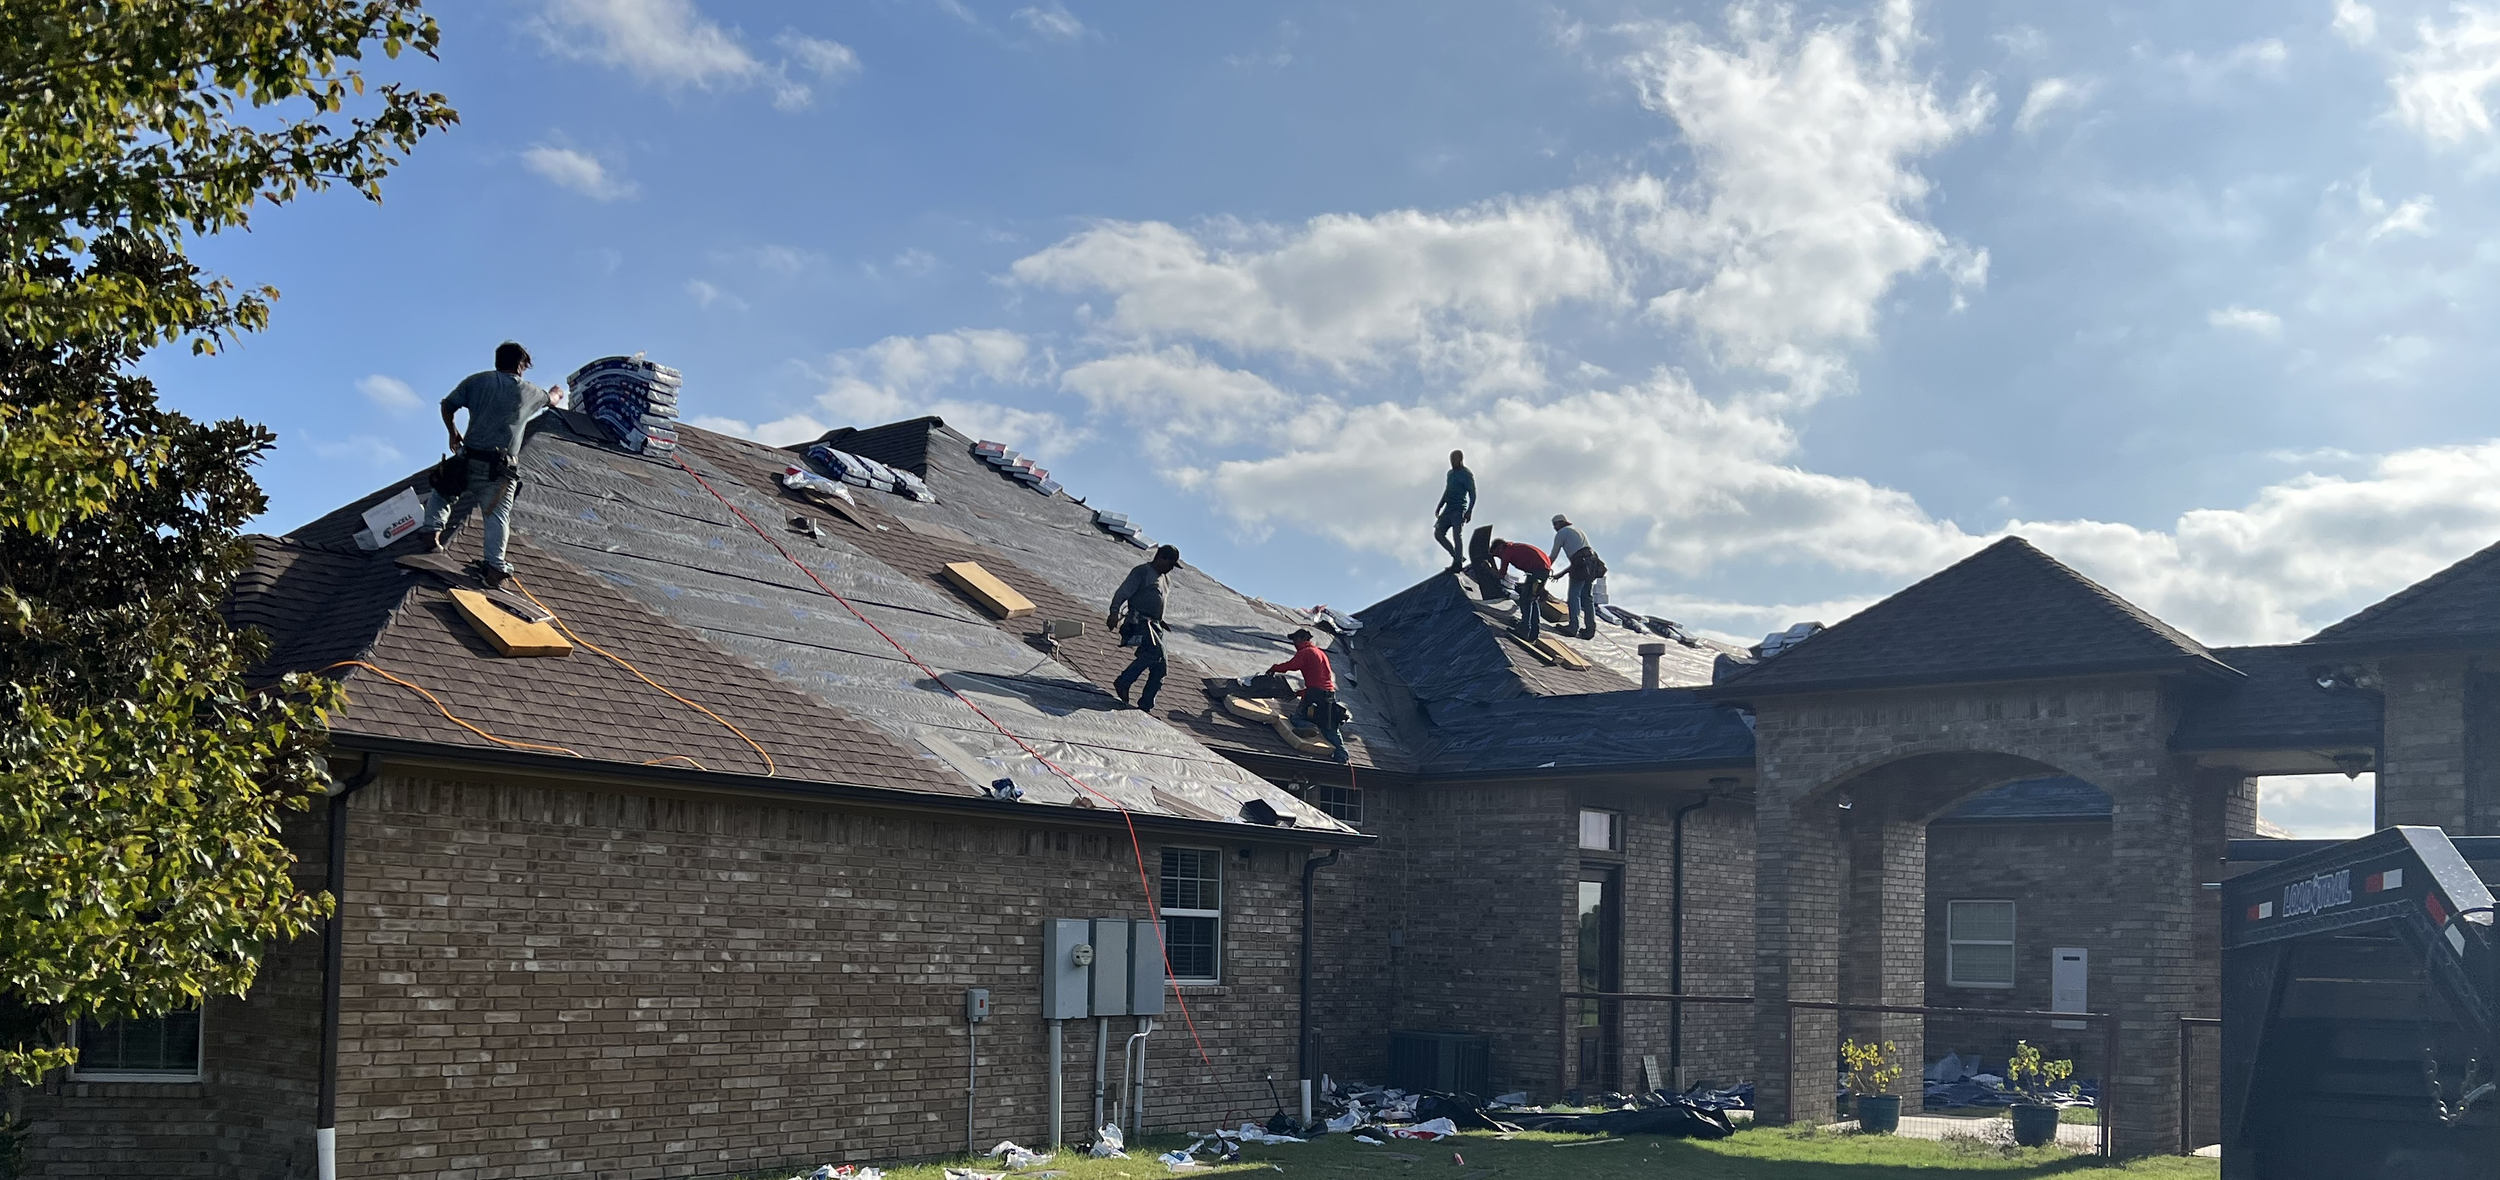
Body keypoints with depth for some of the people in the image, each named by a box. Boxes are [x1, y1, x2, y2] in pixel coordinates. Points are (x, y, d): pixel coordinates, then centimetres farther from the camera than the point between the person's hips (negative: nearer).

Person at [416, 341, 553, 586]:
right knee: (498, 514, -3)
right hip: (502, 469, -1)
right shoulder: (528, 392, 9)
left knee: (442, 492, 23)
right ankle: (496, 564, -16)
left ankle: (432, 527, 3)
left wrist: (453, 433, 20)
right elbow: (548, 399, 32)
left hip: (471, 460, 1)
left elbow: (447, 405, 3)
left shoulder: (477, 381, 6)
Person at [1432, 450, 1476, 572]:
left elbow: (1473, 494, -10)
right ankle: (1458, 557, 8)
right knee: (1438, 533, 2)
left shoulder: (1467, 475, -6)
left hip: (1459, 508, -8)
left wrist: (1469, 511, -19)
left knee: (1456, 534, -15)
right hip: (1449, 507, 8)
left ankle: (1458, 563, -12)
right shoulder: (1450, 473, 19)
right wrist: (1439, 507, 21)